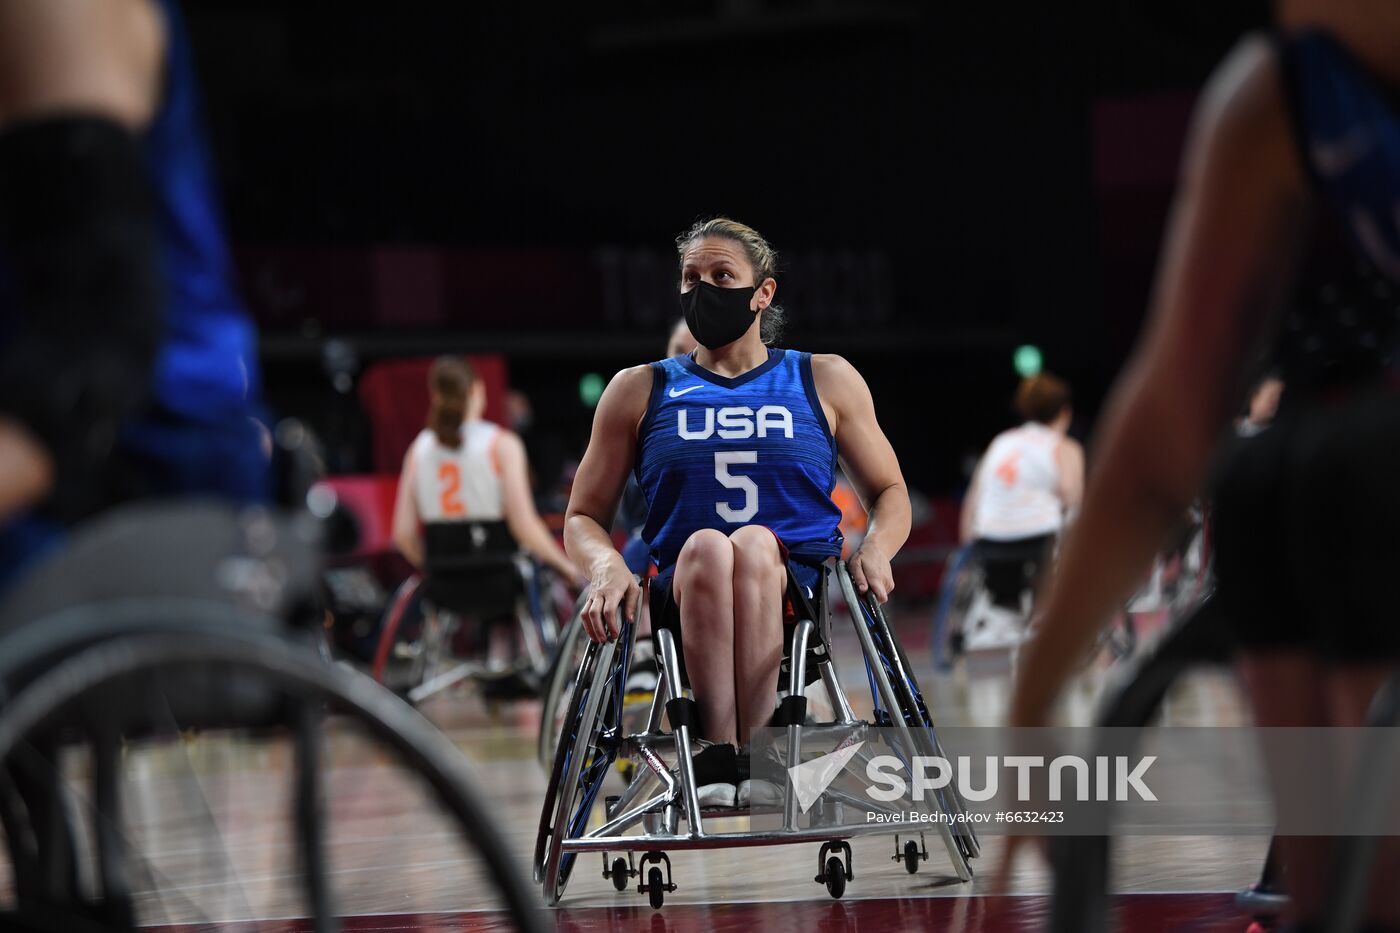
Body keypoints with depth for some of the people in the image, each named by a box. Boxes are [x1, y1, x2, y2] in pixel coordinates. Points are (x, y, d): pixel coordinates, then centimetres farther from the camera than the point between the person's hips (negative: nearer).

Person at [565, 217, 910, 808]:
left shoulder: (826, 382, 17)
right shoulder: (640, 391, 17)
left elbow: (889, 493, 23)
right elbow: (584, 517, 17)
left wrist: (875, 550, -1)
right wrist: (607, 566, -7)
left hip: (799, 592, 0)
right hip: (681, 600, 0)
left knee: (755, 543, -35)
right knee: (705, 546, -35)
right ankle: (719, 756, -46)